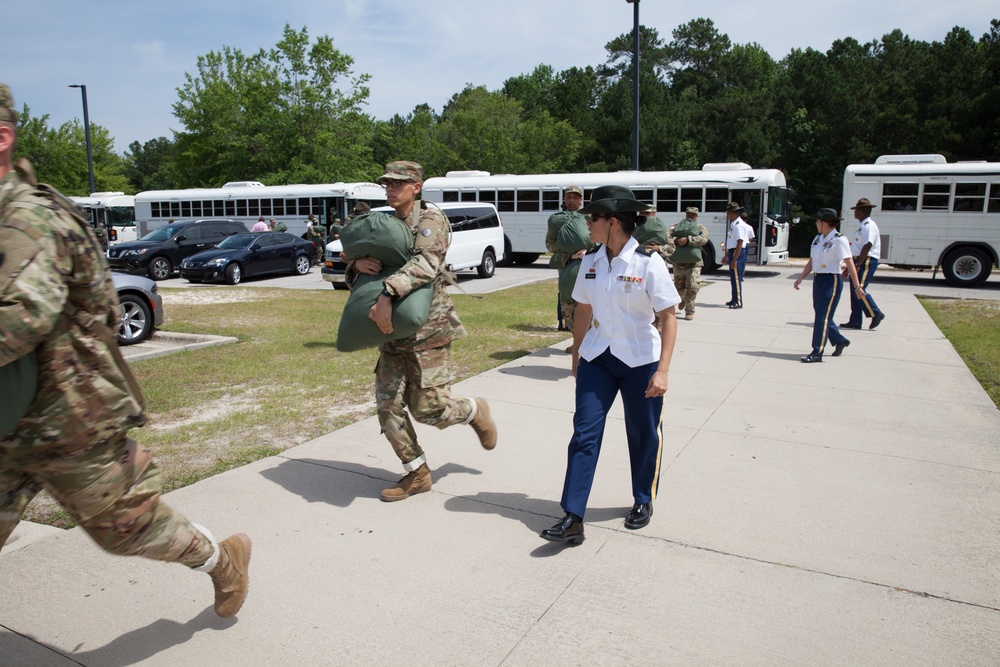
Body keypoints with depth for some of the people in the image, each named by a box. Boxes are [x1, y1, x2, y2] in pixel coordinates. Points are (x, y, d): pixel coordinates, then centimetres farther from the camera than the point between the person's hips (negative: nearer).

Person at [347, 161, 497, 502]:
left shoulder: (430, 218, -7)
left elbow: (425, 263, -27)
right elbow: (354, 279, 13)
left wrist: (387, 293, -40)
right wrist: (357, 265, -12)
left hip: (427, 329, -7)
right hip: (392, 331, 7)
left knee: (428, 408, -5)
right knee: (388, 404, 3)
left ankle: (474, 411, 27)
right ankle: (416, 474, 18)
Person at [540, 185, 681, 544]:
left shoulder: (648, 262, -15)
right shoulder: (591, 260, 0)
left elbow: (668, 317, -13)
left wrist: (662, 370, -19)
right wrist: (576, 355, 15)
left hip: (640, 361, -3)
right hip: (598, 357, 4)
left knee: (644, 436, 11)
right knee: (584, 432, -3)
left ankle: (643, 501, 36)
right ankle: (572, 518, 0)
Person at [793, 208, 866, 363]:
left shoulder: (839, 240, -12)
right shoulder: (817, 239, 11)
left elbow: (850, 264, -14)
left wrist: (857, 286, -16)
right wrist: (800, 278, 6)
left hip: (831, 281, -8)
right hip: (817, 280, 8)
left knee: (822, 317, -7)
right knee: (821, 315, 14)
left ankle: (817, 353, -3)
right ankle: (840, 341, 35)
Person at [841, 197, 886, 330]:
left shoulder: (869, 226, -13)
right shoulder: (862, 225, 19)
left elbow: (867, 246, -22)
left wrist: (858, 264, -24)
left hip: (867, 261, -10)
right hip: (860, 261, 10)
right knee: (855, 291, 8)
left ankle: (876, 314, 2)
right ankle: (855, 321, 11)